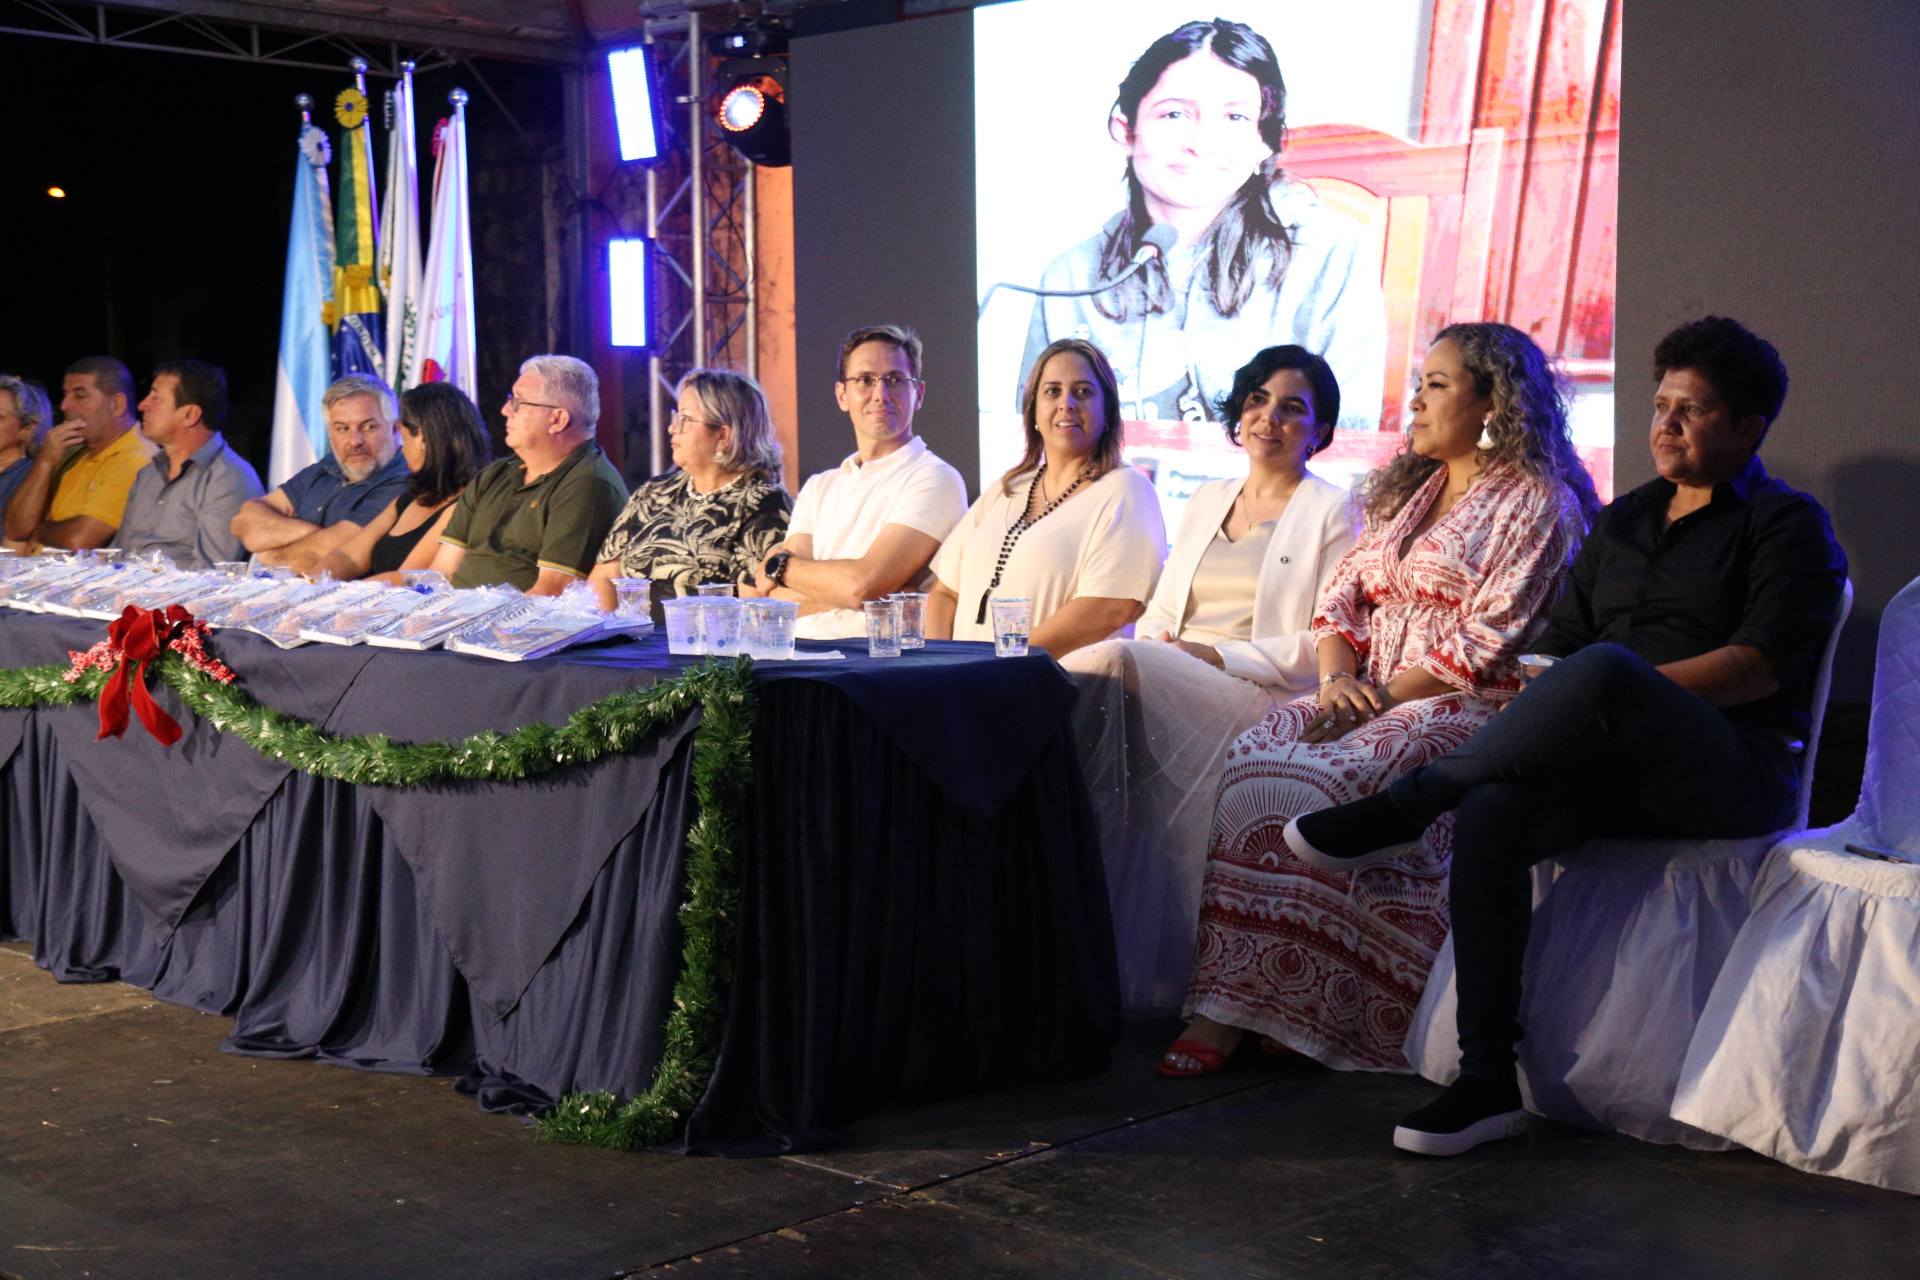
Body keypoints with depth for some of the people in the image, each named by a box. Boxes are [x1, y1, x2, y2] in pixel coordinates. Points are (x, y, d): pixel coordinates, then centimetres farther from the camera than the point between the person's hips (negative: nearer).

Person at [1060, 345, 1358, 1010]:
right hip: (1162, 682, 6)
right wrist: (1154, 641, -1)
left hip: (1260, 699, -5)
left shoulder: (1331, 513, 8)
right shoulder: (1206, 502, 28)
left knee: (1109, 665, -33)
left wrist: (1218, 655, -12)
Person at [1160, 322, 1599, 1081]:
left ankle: (1306, 1010, -27)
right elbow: (1342, 595, 17)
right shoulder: (1405, 489, 24)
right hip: (1367, 696, 7)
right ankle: (1223, 1009, -29)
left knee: (1332, 778, -33)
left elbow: (1487, 641, -11)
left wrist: (1383, 695, -16)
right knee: (1252, 758, -22)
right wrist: (1337, 677, -3)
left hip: (1463, 707, -6)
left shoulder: (1535, 502, -1)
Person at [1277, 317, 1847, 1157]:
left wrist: (1614, 691, -16)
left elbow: (1758, 668, -9)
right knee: (1492, 811, -29)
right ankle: (1486, 1081, -29)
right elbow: (1560, 645, 21)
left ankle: (1405, 804, -26)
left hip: (1734, 773, -5)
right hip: (1612, 769, 5)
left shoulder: (1788, 525, 6)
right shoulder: (1622, 522, 25)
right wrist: (1546, 707, -2)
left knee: (1603, 671, -37)